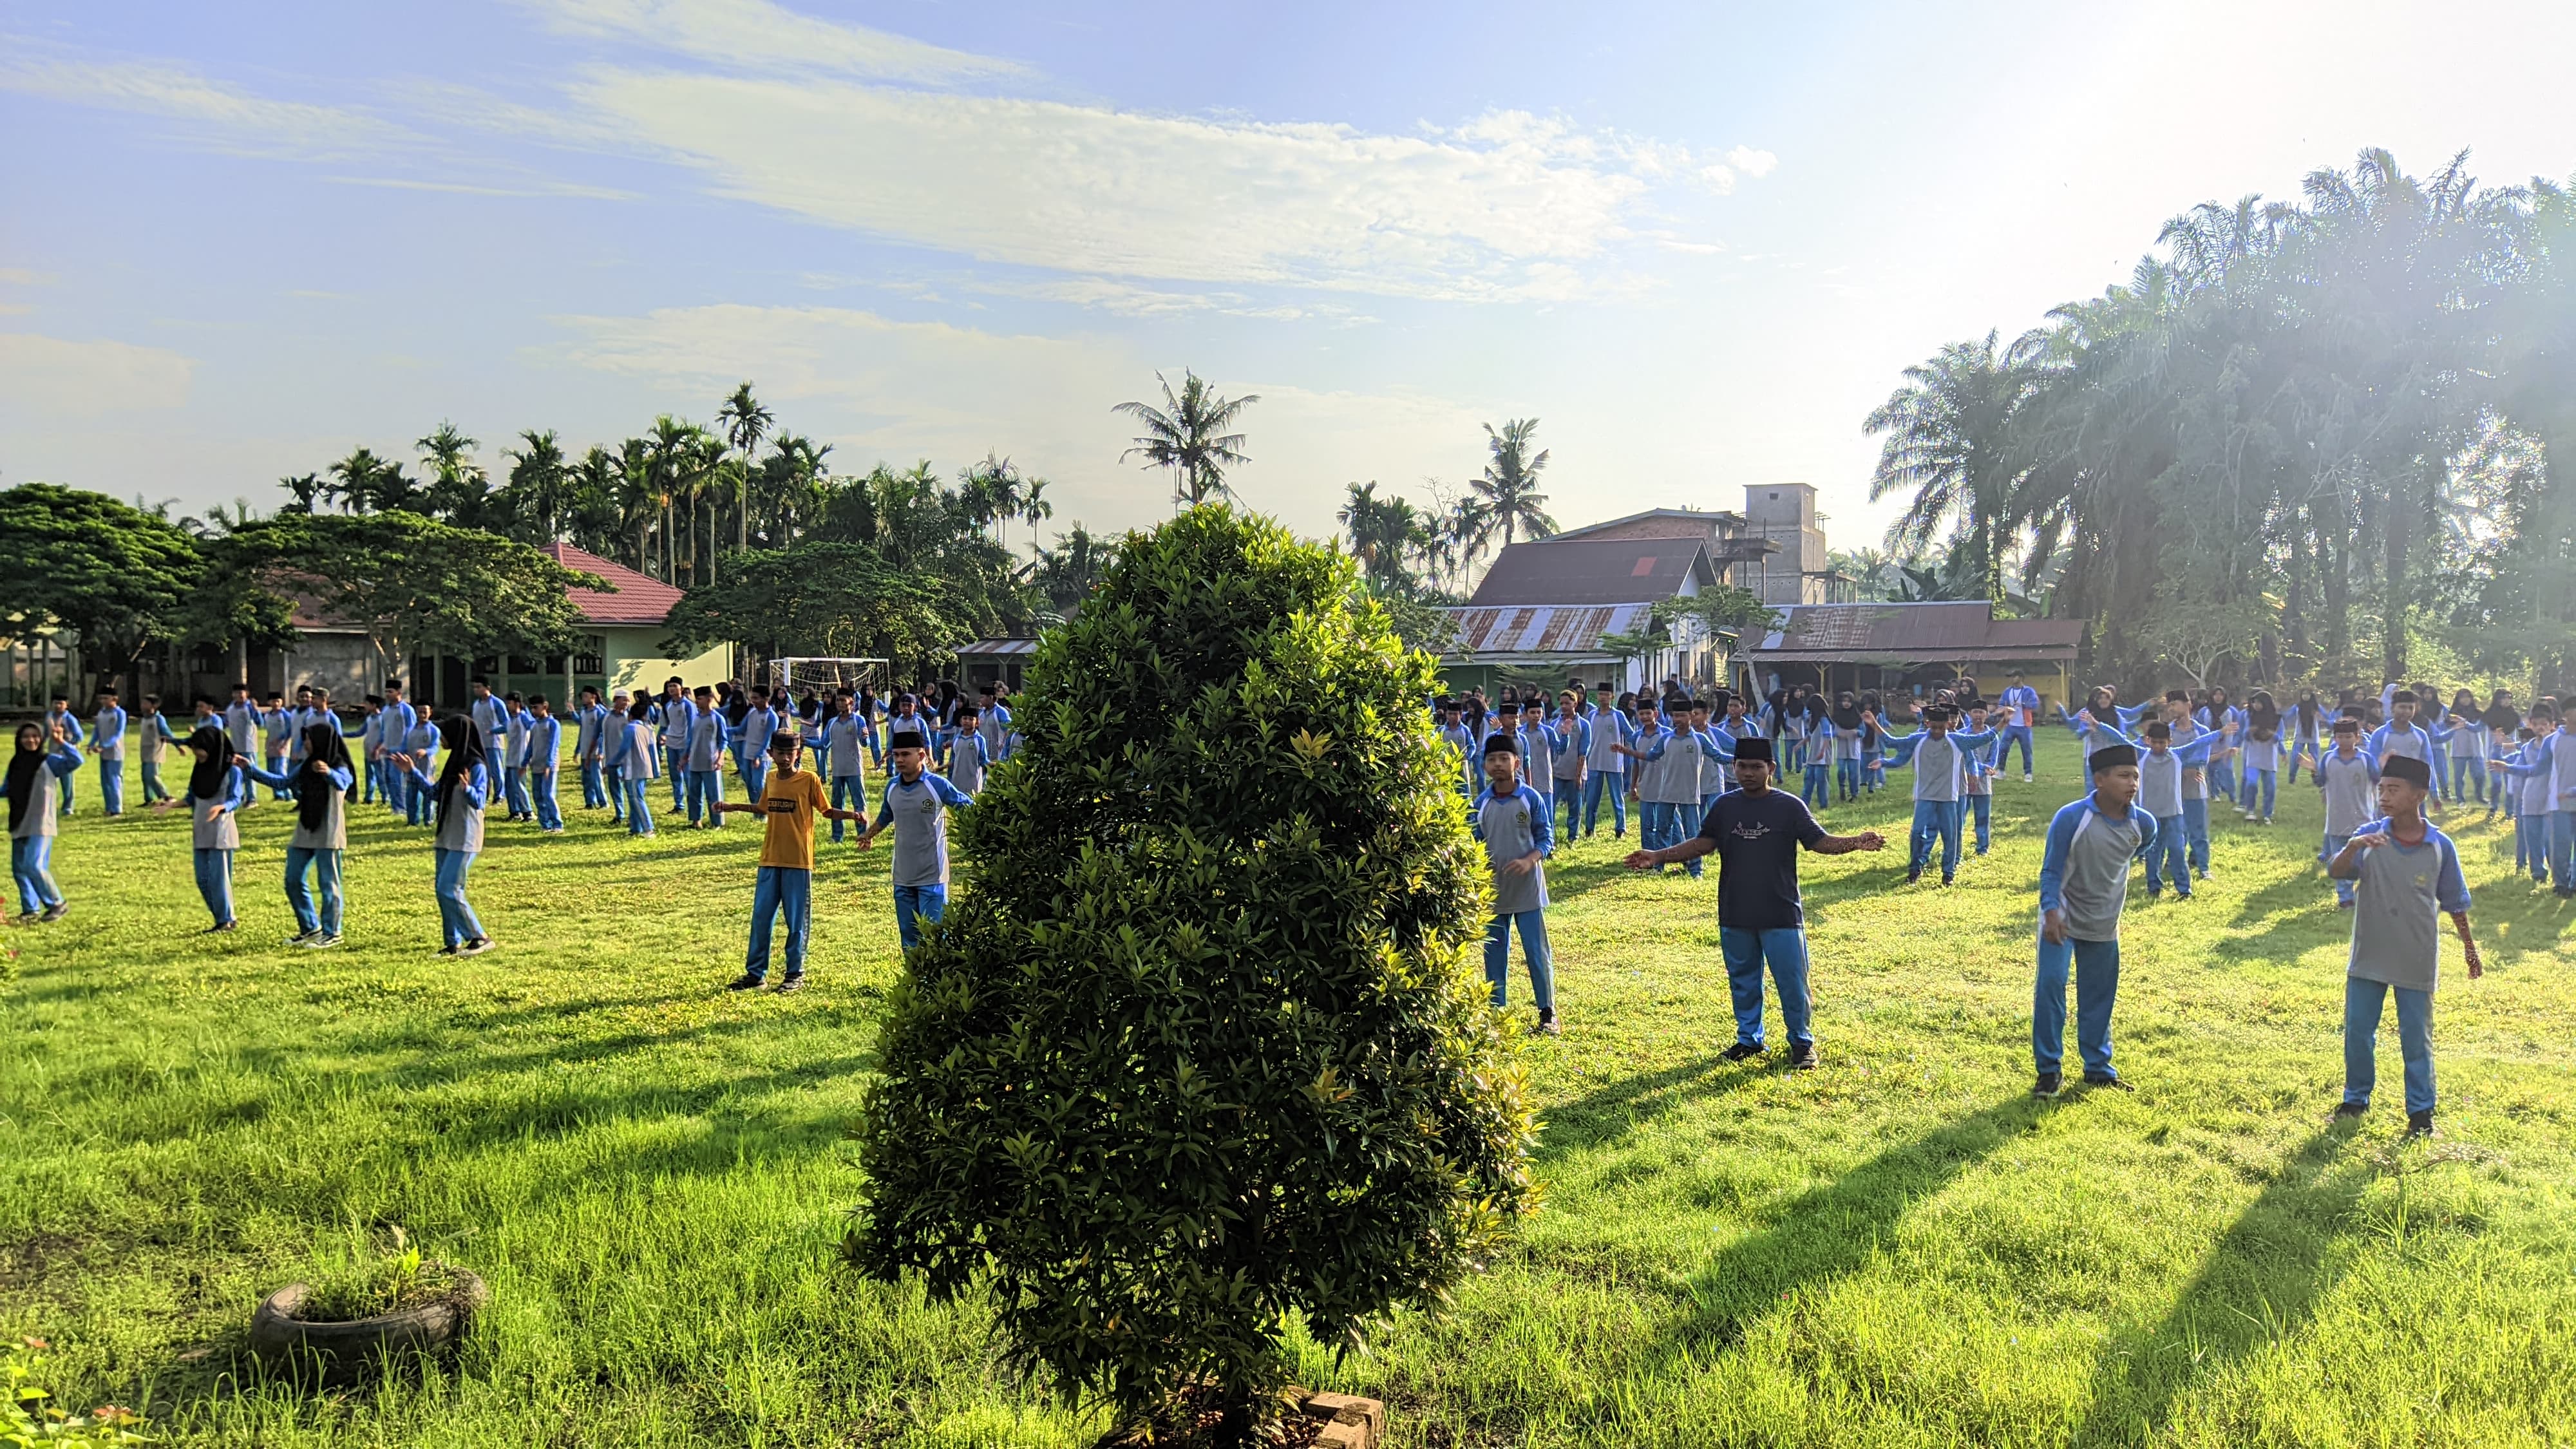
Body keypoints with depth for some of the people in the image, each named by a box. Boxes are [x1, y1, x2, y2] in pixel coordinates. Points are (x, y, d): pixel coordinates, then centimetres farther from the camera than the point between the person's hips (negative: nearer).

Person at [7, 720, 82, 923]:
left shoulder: (50, 761, -5)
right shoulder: (16, 763, 12)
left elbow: (76, 761, -21)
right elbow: (8, 789, 21)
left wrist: (61, 742, -30)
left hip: (40, 826, -7)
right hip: (19, 826, 7)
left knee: (33, 866, -15)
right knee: (19, 869, 8)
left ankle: (57, 904, -1)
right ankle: (30, 910, 18)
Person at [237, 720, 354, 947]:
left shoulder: (338, 767, -12)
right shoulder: (306, 766, 10)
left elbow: (342, 783, -34)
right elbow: (283, 782, 22)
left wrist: (329, 773, -57)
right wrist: (250, 769, 21)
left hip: (328, 835, -8)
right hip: (305, 833, 8)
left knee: (328, 883, -3)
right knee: (294, 882, 11)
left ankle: (332, 933, 5)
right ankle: (310, 928, 24)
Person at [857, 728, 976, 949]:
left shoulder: (937, 785, -12)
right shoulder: (892, 787, 4)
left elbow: (970, 808, -2)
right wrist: (869, 835, 37)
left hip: (932, 878, -5)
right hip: (902, 877, 5)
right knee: (910, 941, 13)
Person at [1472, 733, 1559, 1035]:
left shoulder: (1531, 799, -6)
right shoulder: (1481, 803, 2)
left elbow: (1546, 838, -4)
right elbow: (1475, 843, 10)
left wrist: (1529, 861, -20)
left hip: (1527, 889, -3)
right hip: (1493, 891, 3)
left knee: (1537, 952, 1)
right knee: (1494, 953, 9)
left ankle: (1548, 1013, 10)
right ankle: (1495, 1011, 19)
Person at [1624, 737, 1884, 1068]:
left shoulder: (1790, 807, -4)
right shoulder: (1725, 805, 5)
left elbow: (1820, 841, -7)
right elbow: (1702, 843, 5)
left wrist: (1855, 843, -25)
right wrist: (1659, 857, -5)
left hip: (1781, 915, -3)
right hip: (1734, 916, 3)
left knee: (1792, 981, 3)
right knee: (1743, 981, 13)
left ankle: (1802, 1042, 18)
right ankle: (1749, 1038, 28)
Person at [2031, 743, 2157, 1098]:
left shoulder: (2144, 824, -10)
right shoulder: (2070, 818, -22)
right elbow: (2051, 870, -15)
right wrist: (2051, 912, -24)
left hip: (2105, 926, 4)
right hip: (2062, 921, -4)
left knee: (2099, 995, 12)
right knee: (2050, 985, -14)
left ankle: (2098, 1068, 27)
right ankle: (2048, 1070, -3)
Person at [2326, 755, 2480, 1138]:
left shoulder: (2440, 847, -7)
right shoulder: (2369, 837, -6)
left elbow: (2455, 904, 4)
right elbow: (2335, 872, -20)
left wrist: (2470, 949, 10)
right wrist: (2351, 847, -39)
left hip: (2417, 963, -1)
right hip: (2368, 959, 1)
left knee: (2416, 1039, 8)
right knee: (2358, 1033, 10)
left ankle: (2421, 1111, 22)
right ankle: (2356, 1099, 28)